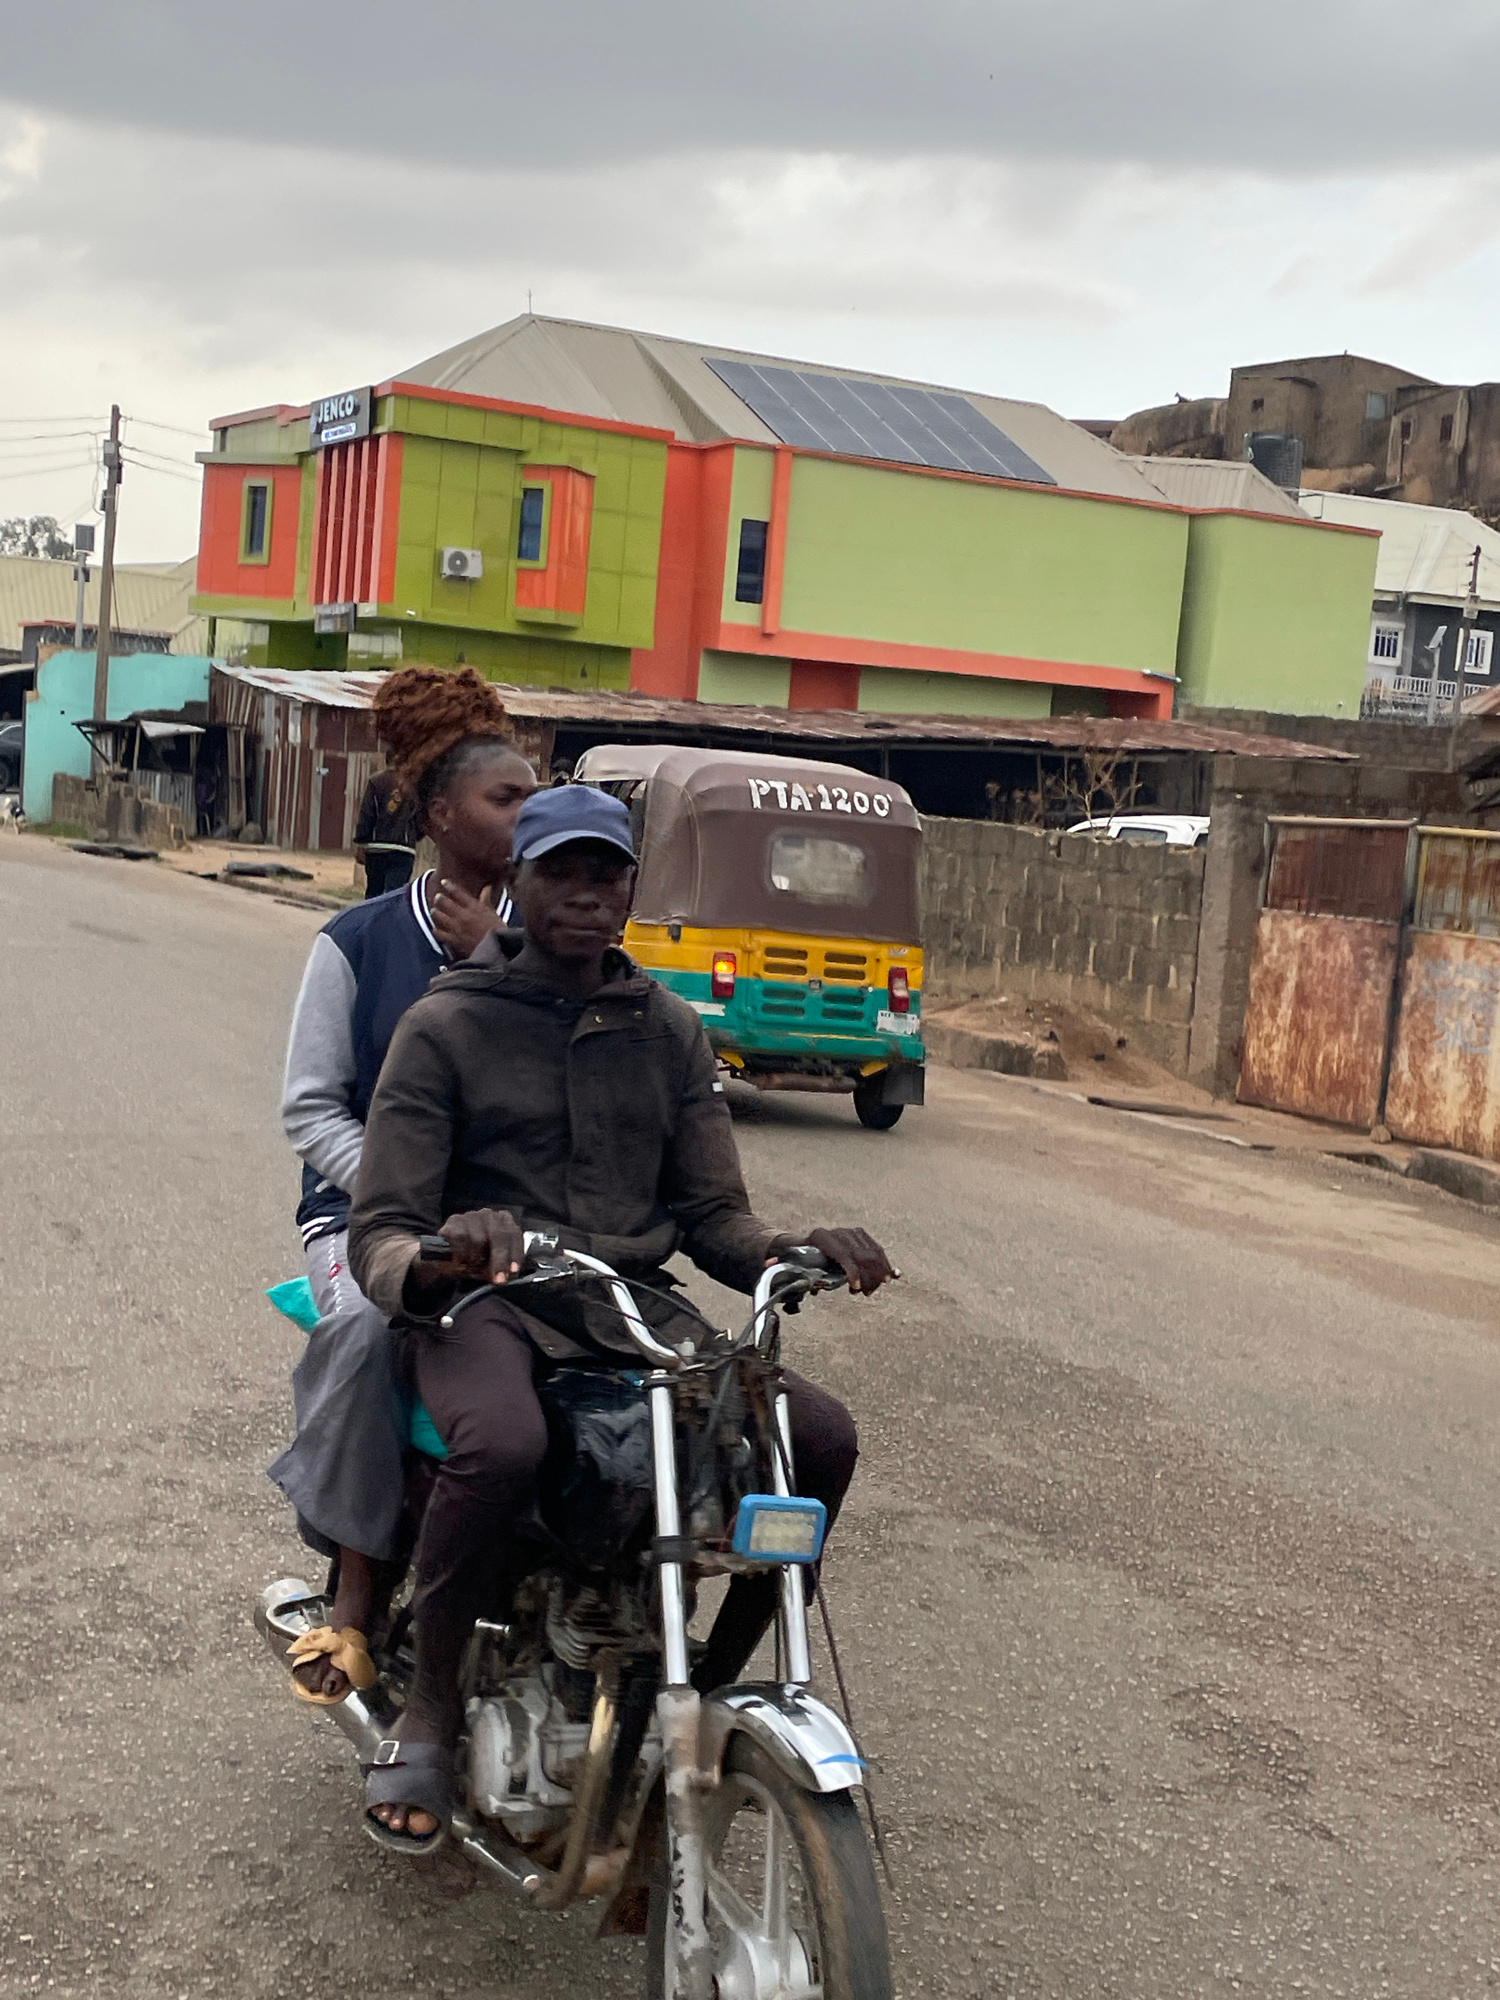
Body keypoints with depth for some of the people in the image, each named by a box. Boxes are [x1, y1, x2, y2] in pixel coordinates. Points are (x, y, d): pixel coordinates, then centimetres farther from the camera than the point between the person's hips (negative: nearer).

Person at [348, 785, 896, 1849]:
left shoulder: (670, 1033, 15)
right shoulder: (446, 1025, 2)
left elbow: (714, 1214, 10)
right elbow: (380, 1235, -5)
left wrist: (795, 1250, -14)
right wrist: (429, 1265, -30)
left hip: (636, 1308, 4)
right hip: (487, 1305, -4)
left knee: (822, 1436, -18)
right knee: (504, 1445, -38)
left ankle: (712, 1688, 2)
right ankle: (431, 1705, -12)